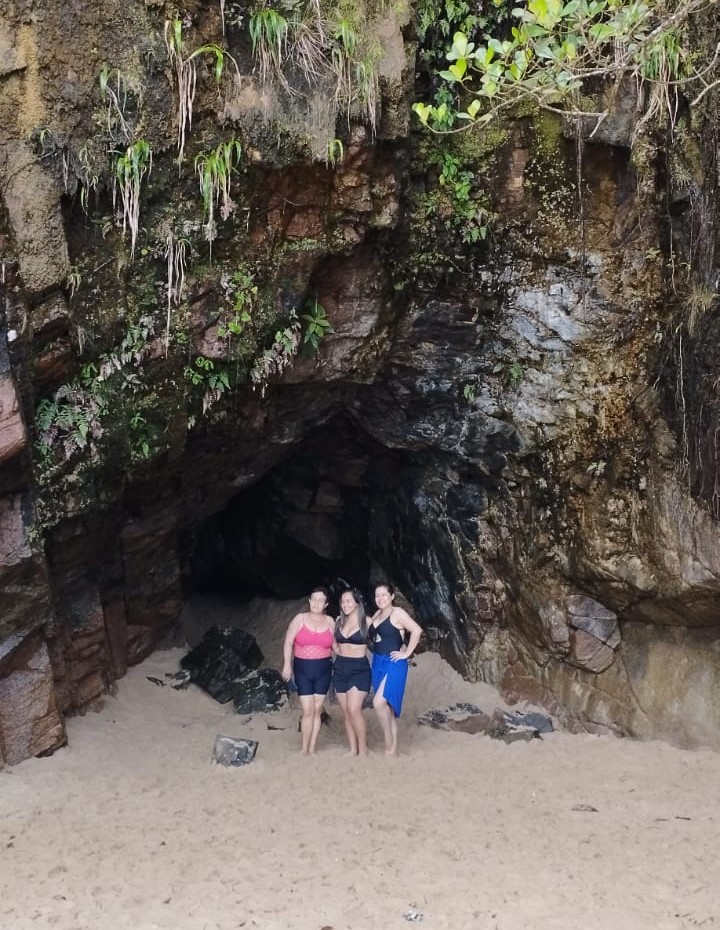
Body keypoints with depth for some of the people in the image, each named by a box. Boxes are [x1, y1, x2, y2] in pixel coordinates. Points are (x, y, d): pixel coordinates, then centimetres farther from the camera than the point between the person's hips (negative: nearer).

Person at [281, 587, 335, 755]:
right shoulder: (300, 619, -2)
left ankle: (312, 749, 12)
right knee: (308, 711, -5)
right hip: (303, 669, -2)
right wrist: (287, 665, -9)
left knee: (317, 711, 5)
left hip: (323, 670, 2)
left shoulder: (330, 621, 4)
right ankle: (304, 749, 5)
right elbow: (288, 642, -3)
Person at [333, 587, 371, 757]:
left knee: (354, 709, -16)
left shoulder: (366, 621, -8)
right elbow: (334, 642, 25)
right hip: (340, 668, 6)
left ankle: (363, 749, -5)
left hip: (359, 668, -6)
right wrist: (339, 653, 13)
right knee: (346, 712, 6)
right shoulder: (339, 621, 7)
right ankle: (353, 749, 13)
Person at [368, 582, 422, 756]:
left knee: (379, 702, -21)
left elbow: (417, 630, -19)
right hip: (377, 663, 8)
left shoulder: (397, 613, -10)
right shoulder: (377, 615, 13)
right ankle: (393, 750, 14)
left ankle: (389, 745, -7)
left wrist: (406, 653, -15)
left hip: (393, 664, -8)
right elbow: (372, 637, 26)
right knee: (387, 707, 9)